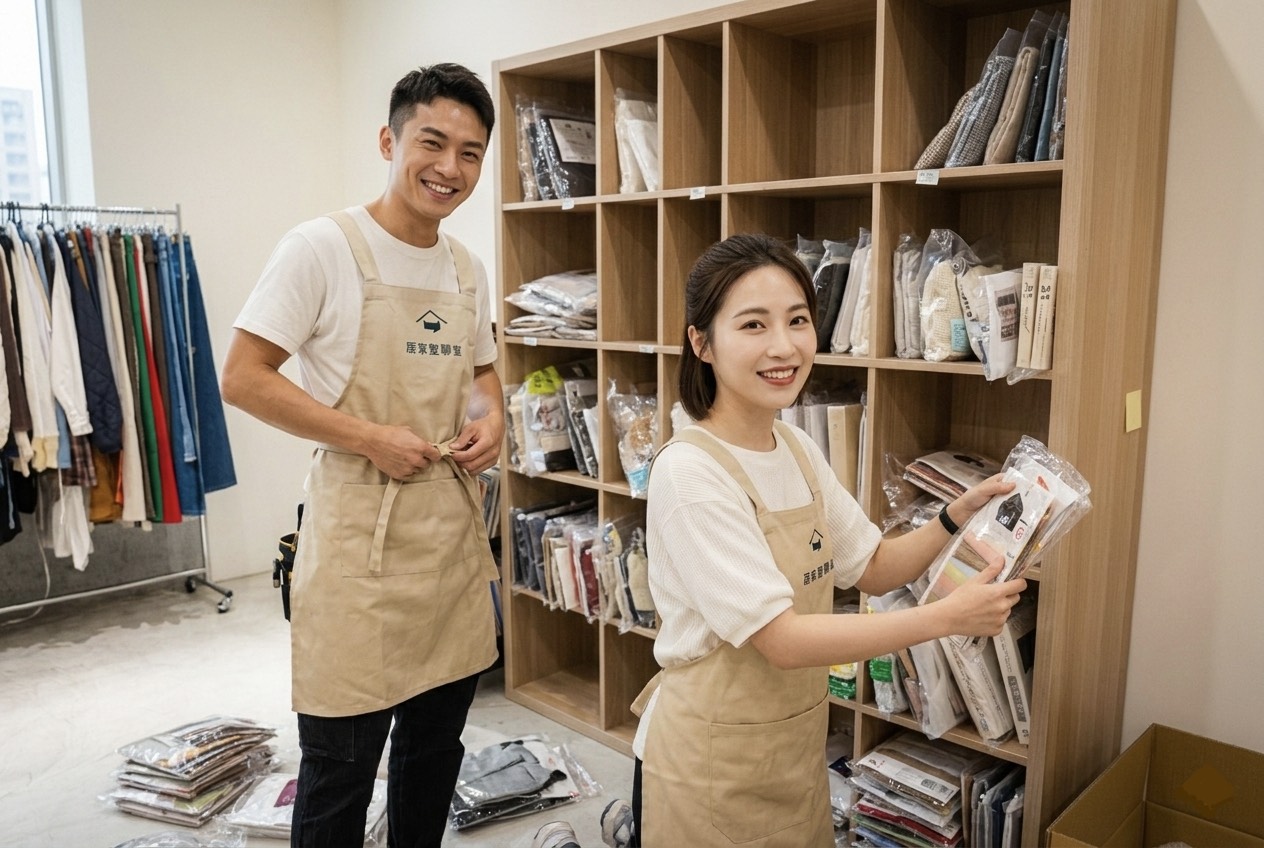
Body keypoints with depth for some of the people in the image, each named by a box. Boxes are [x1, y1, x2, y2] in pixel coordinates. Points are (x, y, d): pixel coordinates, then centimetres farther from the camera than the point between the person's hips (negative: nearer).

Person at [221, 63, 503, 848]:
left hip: (455, 534, 7)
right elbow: (243, 378, -12)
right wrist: (371, 438, -19)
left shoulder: (469, 270, 9)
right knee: (340, 768, 6)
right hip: (361, 542, -6)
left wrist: (492, 415, -1)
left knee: (437, 744, 20)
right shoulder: (323, 247, -10)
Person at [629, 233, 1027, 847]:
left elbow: (873, 568, 7)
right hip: (711, 766, -7)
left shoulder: (798, 449, 0)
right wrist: (948, 617, -25)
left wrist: (958, 516, -9)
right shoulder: (689, 473, -24)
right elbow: (783, 639, -25)